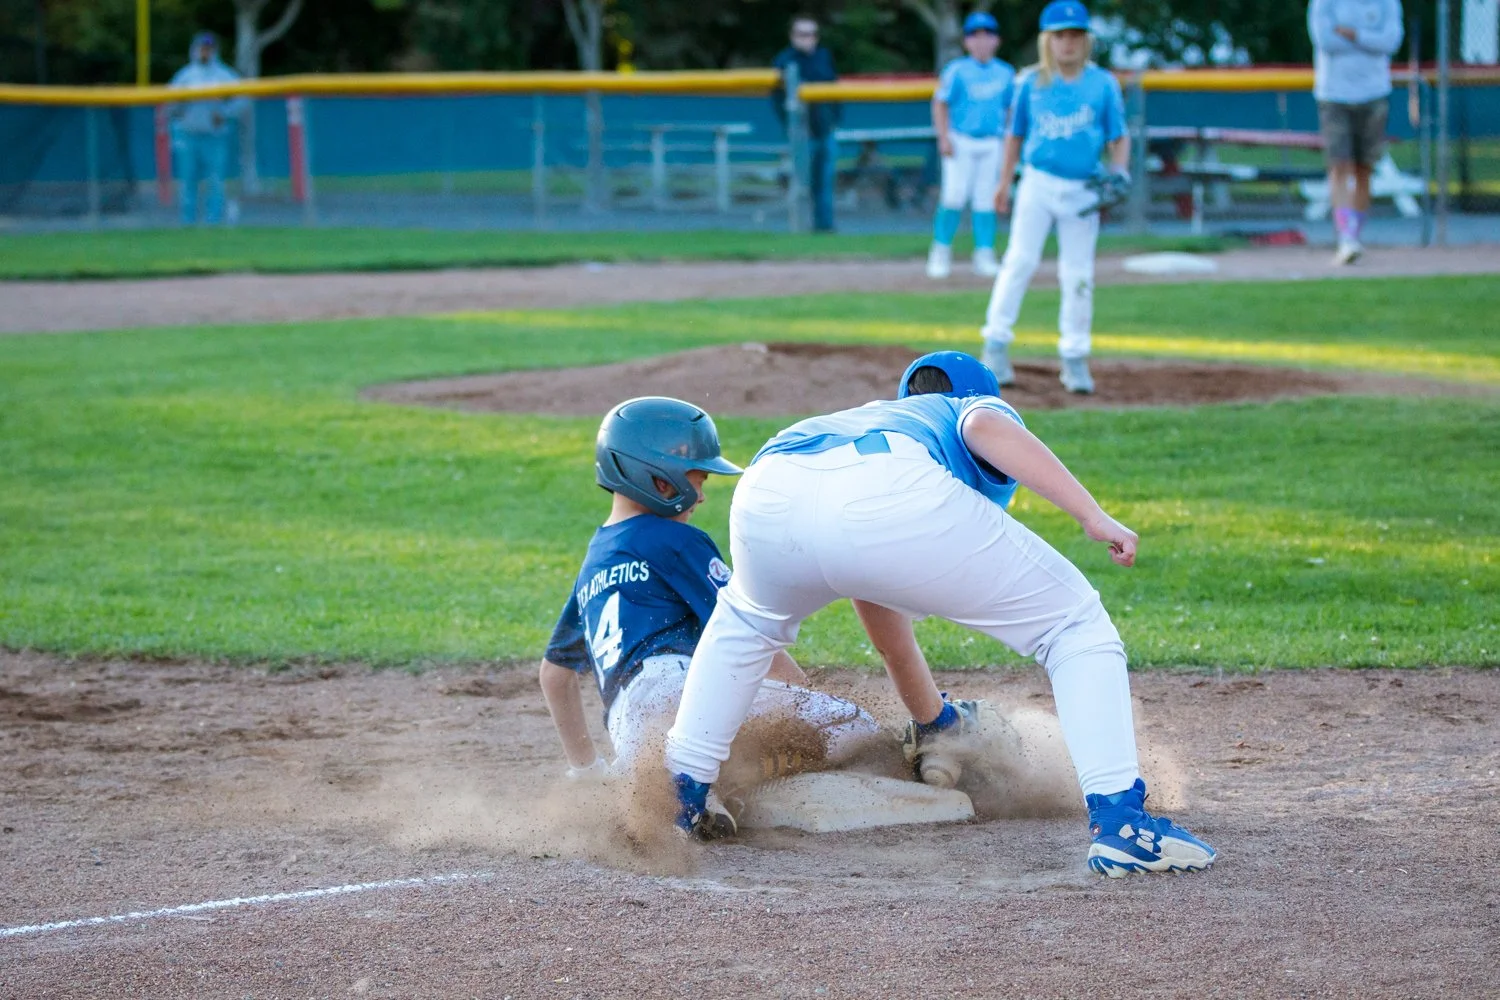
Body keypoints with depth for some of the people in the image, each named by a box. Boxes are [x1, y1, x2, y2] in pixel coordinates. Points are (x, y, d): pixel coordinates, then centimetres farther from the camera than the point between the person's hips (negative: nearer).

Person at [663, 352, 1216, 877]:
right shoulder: (982, 407, 36)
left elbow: (877, 603, 56)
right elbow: (985, 428, 7)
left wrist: (929, 719, 68)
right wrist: (1093, 516, 0)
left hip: (765, 500, 5)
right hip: (897, 499, -5)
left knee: (745, 621, 42)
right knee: (1077, 623, 13)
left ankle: (681, 796, 36)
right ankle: (1118, 820, -2)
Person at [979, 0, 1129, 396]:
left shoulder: (1103, 84, 0)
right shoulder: (1031, 83, 1)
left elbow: (1119, 138, 4)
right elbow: (1015, 136, 11)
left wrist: (1118, 174, -13)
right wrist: (1005, 184, 12)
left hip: (1082, 191, 1)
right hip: (1038, 183, -1)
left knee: (1078, 275, 4)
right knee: (1020, 260, -9)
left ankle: (1075, 359, 13)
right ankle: (996, 345, -2)